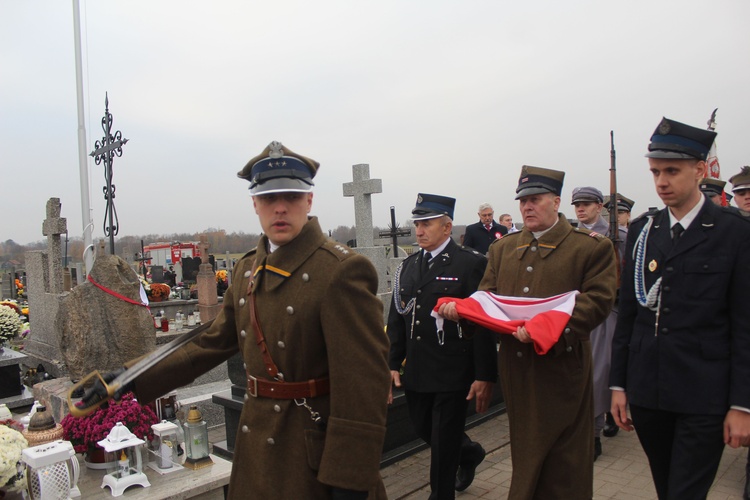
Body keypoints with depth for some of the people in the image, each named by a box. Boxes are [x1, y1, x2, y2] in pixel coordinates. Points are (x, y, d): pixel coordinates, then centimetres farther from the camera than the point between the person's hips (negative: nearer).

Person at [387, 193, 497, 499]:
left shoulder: (472, 264, -10)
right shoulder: (408, 266, 8)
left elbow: (484, 323, -12)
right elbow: (396, 319, 10)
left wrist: (485, 376, -14)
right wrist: (392, 364, 6)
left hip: (453, 373, -6)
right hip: (416, 371, 6)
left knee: (443, 443, 4)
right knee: (423, 430, 20)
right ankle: (470, 453, 48)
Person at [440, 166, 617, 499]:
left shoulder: (592, 246, -3)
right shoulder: (502, 249, 12)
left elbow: (598, 301, -13)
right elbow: (487, 296, 9)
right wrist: (459, 308, -13)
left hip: (562, 368, -4)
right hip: (516, 368, 4)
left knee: (564, 462, 9)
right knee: (524, 452, 17)